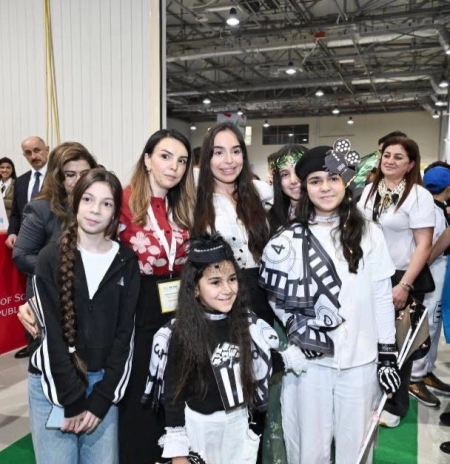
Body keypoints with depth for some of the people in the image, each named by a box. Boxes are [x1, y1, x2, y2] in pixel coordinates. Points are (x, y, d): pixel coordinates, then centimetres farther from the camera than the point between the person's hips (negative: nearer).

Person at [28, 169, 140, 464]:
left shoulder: (127, 262, 0)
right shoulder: (52, 258, -5)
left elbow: (125, 334, -2)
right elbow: (51, 334, -8)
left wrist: (100, 399, -7)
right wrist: (73, 400, -11)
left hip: (104, 383, 2)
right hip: (54, 383, -1)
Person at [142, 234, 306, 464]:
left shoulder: (246, 323, -6)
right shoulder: (182, 334, -17)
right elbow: (173, 395, -11)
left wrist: (290, 358, -2)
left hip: (239, 422, 4)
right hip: (199, 426, -3)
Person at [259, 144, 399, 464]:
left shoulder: (368, 234, 1)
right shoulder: (289, 239, 1)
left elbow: (382, 298, 2)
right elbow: (275, 296, 6)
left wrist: (388, 355, 1)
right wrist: (293, 324, -11)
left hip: (359, 358, 0)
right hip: (308, 357, 0)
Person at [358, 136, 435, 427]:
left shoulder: (419, 195, -11)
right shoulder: (370, 190, 5)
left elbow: (424, 245, -14)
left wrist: (405, 285, -19)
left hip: (402, 279, -4)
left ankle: (395, 405, 26)